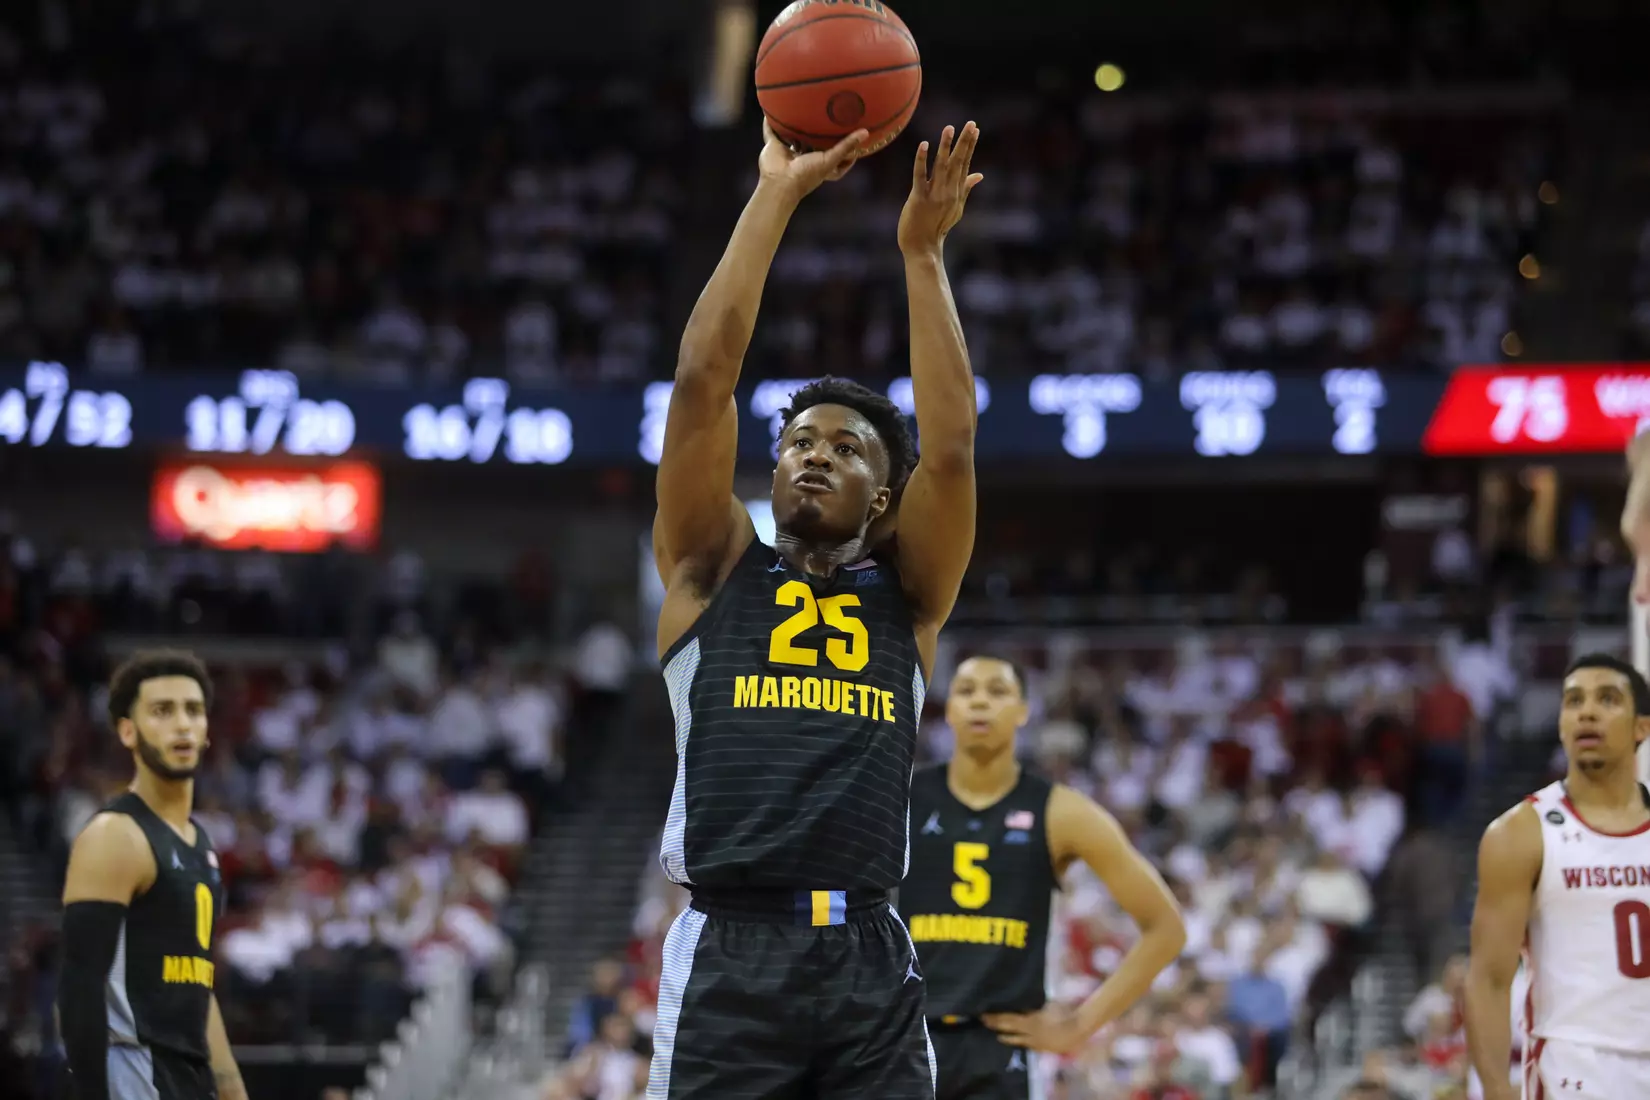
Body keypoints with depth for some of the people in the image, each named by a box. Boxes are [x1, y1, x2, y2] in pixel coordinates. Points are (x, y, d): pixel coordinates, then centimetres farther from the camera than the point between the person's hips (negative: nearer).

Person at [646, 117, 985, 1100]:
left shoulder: (905, 596, 16)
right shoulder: (713, 572, 15)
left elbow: (951, 444, 2)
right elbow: (703, 379, 6)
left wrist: (922, 253, 3)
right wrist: (774, 200, 5)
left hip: (869, 958, 1)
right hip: (732, 953, -1)